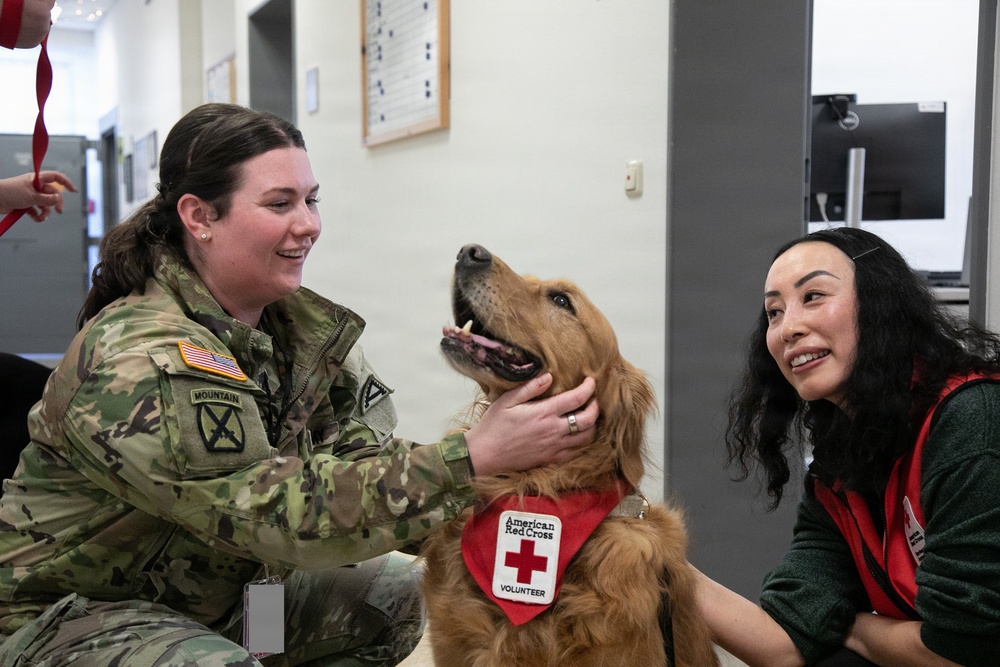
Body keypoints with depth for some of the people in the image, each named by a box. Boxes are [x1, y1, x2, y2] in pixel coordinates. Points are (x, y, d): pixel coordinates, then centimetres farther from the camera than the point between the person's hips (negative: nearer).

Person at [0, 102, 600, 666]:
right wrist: (476, 456, -37)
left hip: (215, 587, 8)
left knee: (398, 593, 3)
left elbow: (359, 454, -12)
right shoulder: (140, 361, -30)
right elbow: (280, 511, -33)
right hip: (72, 609, -8)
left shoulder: (297, 320, -4)